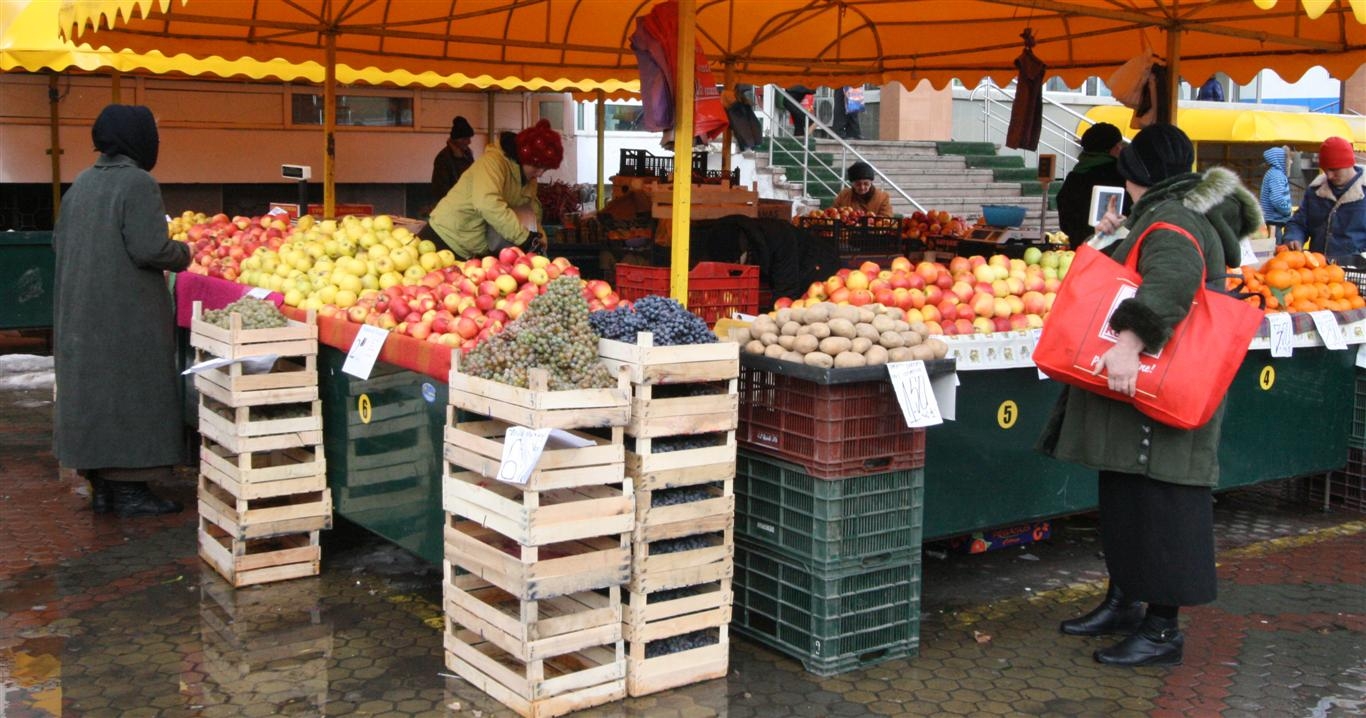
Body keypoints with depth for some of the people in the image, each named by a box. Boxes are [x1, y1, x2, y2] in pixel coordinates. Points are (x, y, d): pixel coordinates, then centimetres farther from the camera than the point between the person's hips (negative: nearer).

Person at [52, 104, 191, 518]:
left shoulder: (81, 184, 9)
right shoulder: (137, 182, -14)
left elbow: (59, 242, 14)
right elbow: (149, 248, -20)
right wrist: (182, 254, -2)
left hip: (81, 312, 8)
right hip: (129, 314, -8)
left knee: (90, 389, 13)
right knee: (130, 393, 0)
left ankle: (101, 487, 20)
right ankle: (128, 489, 3)